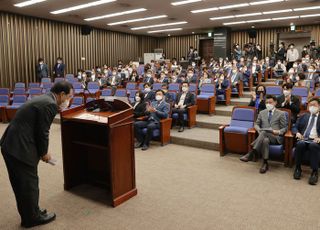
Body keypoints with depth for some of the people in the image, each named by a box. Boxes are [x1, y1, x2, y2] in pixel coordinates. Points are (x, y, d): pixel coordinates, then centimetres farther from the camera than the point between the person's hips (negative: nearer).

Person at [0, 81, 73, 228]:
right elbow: (42, 132, -15)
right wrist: (44, 153, 1)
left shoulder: (42, 99, 15)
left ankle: (27, 215, 36)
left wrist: (40, 151, 17)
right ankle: (33, 217, 25)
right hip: (20, 149, -10)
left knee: (21, 184, 20)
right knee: (29, 184, 7)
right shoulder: (50, 105, -16)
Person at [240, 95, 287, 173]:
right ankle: (265, 163, -35)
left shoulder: (281, 113, 11)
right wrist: (259, 129, -3)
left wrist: (278, 132, -14)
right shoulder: (262, 113, 20)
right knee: (265, 140, -38)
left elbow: (285, 128, 8)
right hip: (264, 136, 3)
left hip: (276, 137, -3)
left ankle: (251, 153, -43)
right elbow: (256, 124, 22)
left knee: (264, 132, -38)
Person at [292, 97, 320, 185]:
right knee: (300, 144, -34)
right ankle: (298, 168, -18)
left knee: (313, 145, -37)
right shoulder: (303, 116, 23)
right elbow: (295, 127, 17)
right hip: (303, 139, 2)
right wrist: (297, 133, -5)